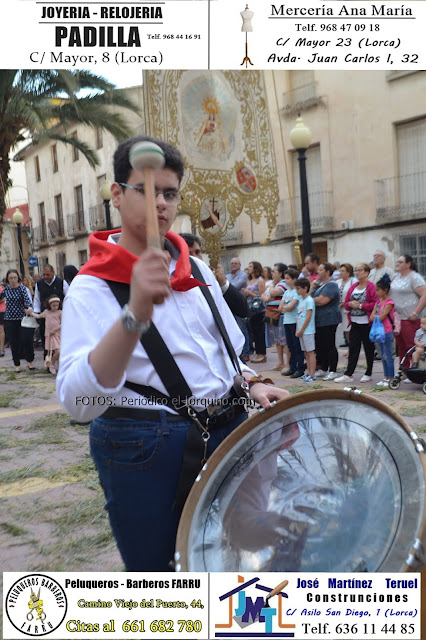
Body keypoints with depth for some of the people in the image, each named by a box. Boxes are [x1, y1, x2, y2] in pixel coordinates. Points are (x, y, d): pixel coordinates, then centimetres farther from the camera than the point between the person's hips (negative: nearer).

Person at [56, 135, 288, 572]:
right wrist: (135, 313, -40)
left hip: (227, 430, 6)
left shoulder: (196, 271, 6)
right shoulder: (92, 288, -14)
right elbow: (77, 401, -28)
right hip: (142, 451, -5)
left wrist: (252, 387, -2)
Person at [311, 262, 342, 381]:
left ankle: (332, 371, 4)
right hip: (318, 320, 9)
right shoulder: (319, 282, 16)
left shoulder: (331, 284, -13)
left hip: (328, 320, -9)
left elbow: (322, 301, -22)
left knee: (329, 345, -3)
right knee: (320, 345, 12)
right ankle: (323, 369, 23)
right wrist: (312, 287, -1)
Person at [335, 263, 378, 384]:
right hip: (355, 323, 6)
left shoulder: (371, 287, -8)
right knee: (353, 348, 5)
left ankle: (368, 374, 18)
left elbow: (375, 304, -16)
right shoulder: (353, 287, 13)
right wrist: (350, 304, -5)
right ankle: (348, 375, 5)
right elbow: (346, 303, 17)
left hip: (366, 323, -6)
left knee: (368, 348, 6)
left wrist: (360, 305, -17)